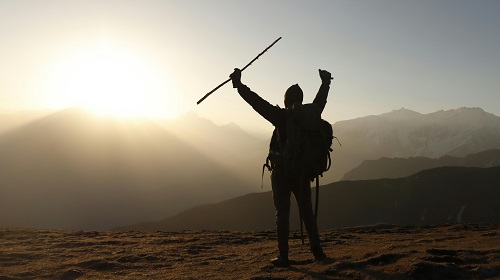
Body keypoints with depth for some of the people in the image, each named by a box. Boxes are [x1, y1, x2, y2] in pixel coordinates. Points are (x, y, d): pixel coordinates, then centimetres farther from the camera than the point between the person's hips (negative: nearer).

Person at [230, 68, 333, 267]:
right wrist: (325, 82, 40)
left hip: (282, 172, -4)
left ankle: (283, 256, -1)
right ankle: (317, 251, 16)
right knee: (307, 212, 15)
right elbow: (320, 100, 22)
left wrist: (239, 84, -8)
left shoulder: (281, 116, -10)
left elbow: (258, 102, -14)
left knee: (282, 214, -1)